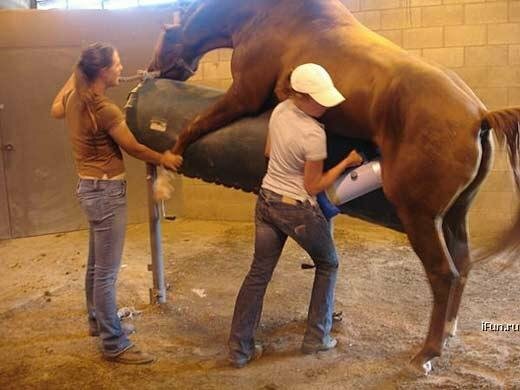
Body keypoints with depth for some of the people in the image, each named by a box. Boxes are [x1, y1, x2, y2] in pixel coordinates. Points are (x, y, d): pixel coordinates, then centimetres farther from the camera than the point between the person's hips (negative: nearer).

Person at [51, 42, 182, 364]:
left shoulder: (74, 97, 3)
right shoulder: (104, 109, -23)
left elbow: (56, 110, 27)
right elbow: (133, 148, -12)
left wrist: (75, 76, 28)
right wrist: (163, 158, 4)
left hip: (92, 188, 10)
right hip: (106, 192, -10)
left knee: (96, 264, 23)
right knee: (107, 272, -2)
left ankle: (97, 320, 40)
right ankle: (115, 344, 9)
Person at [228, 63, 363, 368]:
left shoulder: (279, 111, -2)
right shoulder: (314, 133, -24)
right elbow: (314, 187, -16)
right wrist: (346, 163, -9)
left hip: (267, 201, 7)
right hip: (298, 210, -6)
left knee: (259, 273, 13)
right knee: (328, 264, 19)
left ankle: (240, 349, 17)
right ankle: (317, 338, 24)